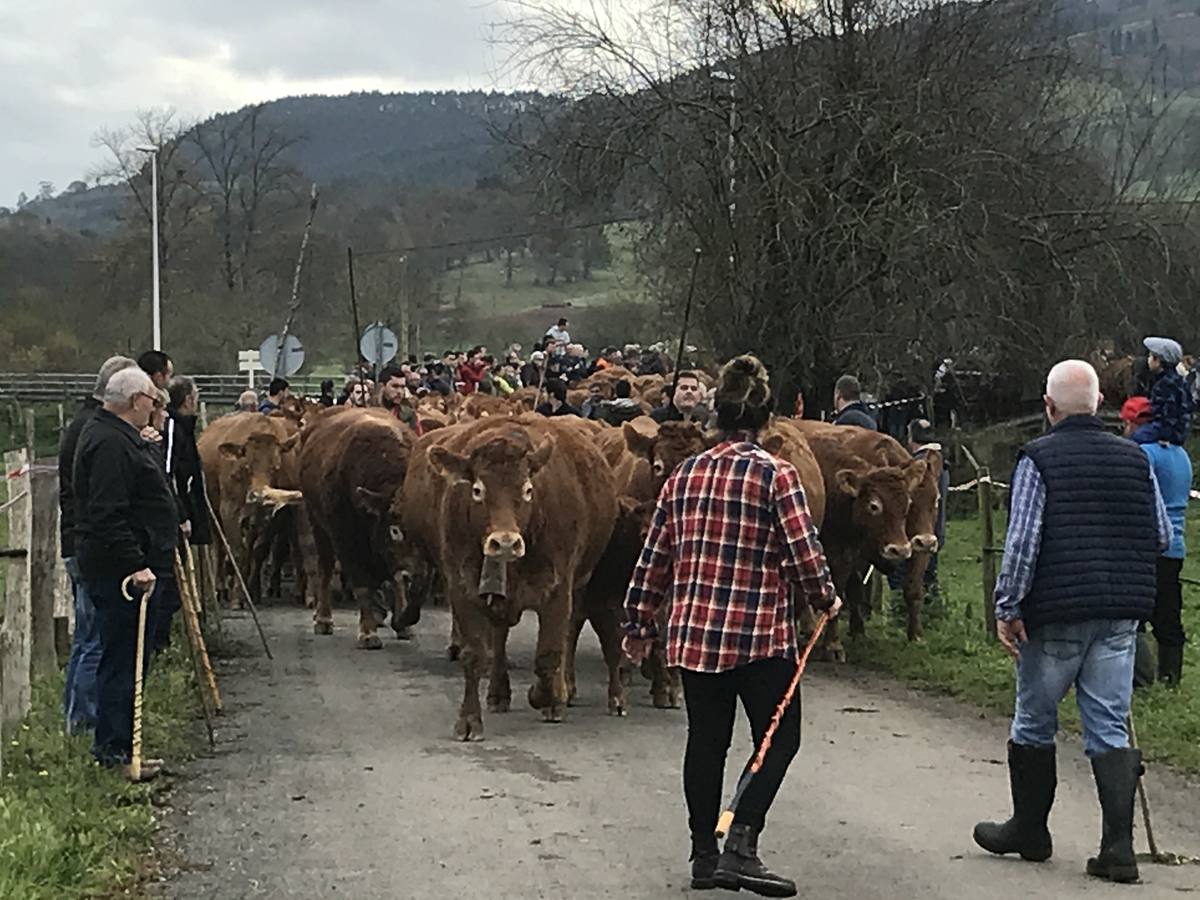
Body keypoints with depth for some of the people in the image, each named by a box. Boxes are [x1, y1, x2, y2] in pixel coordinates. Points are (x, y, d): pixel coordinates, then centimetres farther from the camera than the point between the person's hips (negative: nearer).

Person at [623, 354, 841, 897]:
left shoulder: (684, 475, 7)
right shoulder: (776, 475, -8)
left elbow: (655, 556, 10)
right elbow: (805, 551, -11)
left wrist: (639, 622, 18)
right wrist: (826, 599, 7)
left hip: (692, 632, 5)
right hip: (761, 633, -5)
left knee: (706, 741, 13)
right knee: (778, 739, 6)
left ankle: (705, 856, 19)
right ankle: (740, 846, -6)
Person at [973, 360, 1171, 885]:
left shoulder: (1038, 458, -8)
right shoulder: (1135, 459, 5)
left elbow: (1022, 540, -14)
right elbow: (1162, 535, 10)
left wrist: (1007, 608, -9)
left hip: (1055, 612, -4)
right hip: (1120, 614, 4)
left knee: (1034, 723, 12)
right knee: (1109, 728, 6)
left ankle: (1029, 831, 24)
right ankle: (1119, 846, -1)